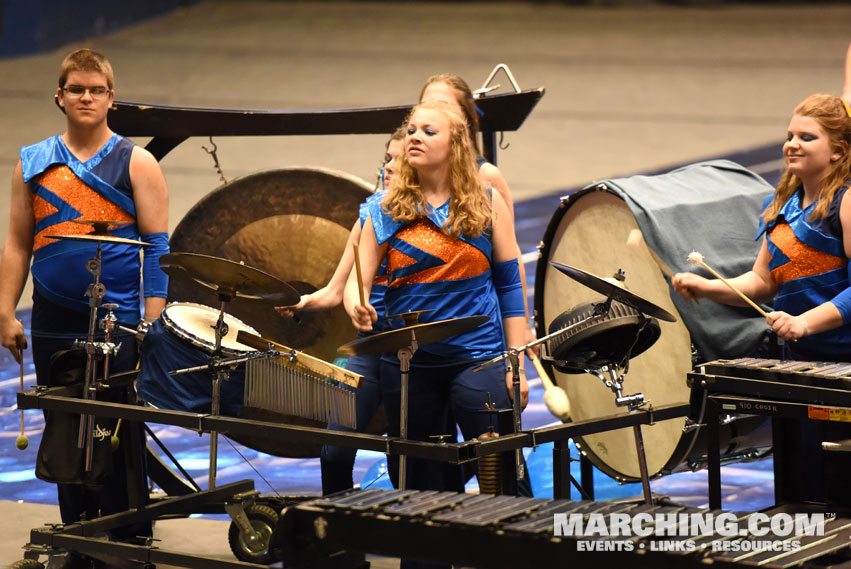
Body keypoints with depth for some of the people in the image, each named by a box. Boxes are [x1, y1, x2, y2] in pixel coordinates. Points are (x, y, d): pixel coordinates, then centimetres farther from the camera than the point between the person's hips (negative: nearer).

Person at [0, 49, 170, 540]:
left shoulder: (136, 164, 1)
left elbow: (157, 247, -2)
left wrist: (153, 323, -10)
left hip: (119, 324, -4)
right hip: (54, 324, 4)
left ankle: (129, 546, 6)